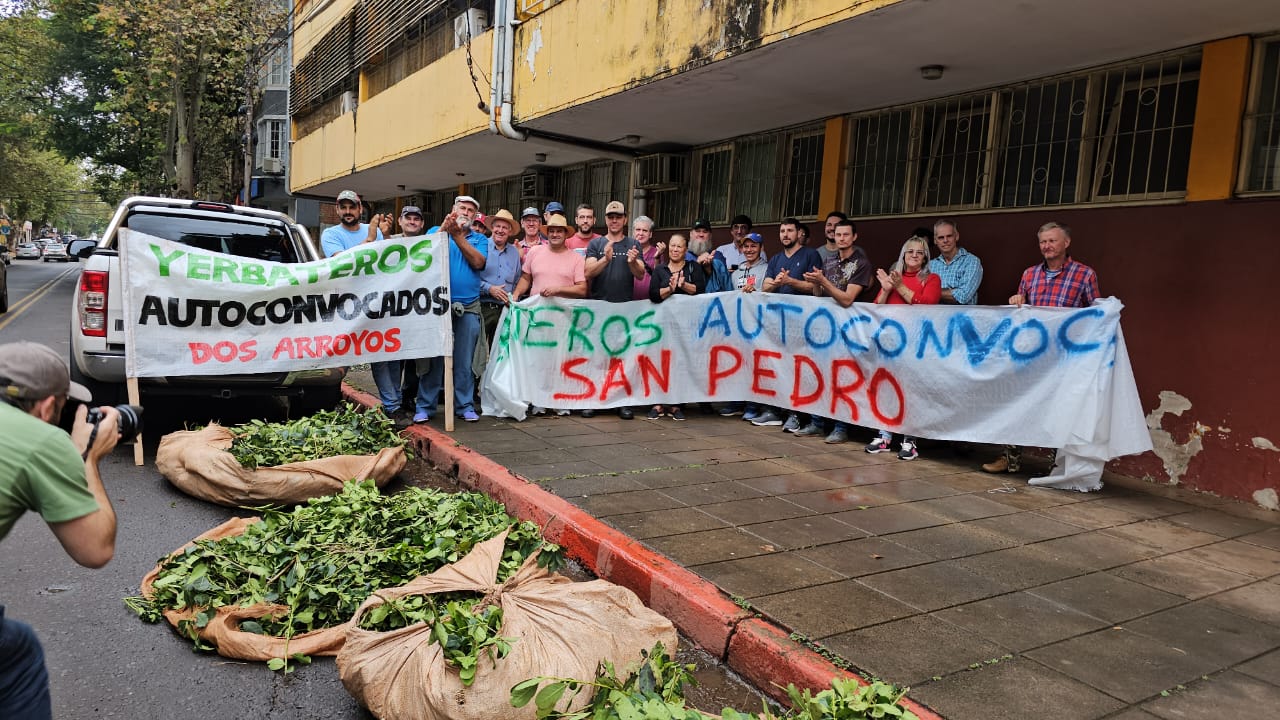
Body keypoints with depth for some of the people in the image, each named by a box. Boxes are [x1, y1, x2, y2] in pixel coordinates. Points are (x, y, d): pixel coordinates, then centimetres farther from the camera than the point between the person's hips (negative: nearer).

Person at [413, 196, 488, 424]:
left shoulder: (480, 239, 12)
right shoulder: (436, 231, 10)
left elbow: (478, 262, -7)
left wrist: (457, 235, -11)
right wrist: (444, 228, -20)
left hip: (469, 308, 1)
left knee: (465, 360, 4)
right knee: (433, 357, -1)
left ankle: (465, 405, 12)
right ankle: (425, 406, 6)